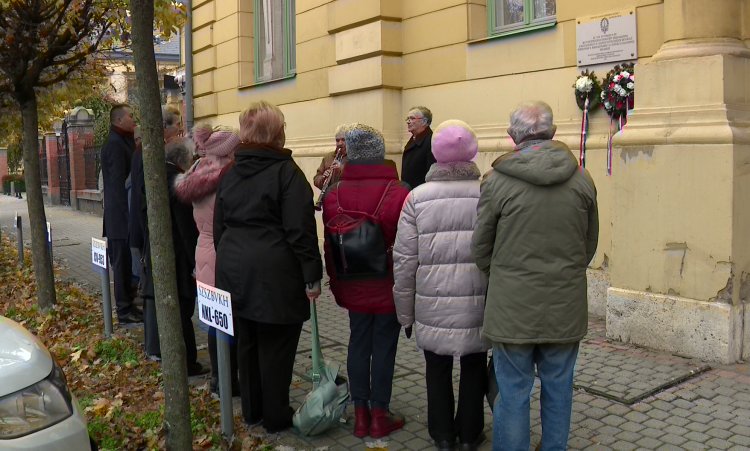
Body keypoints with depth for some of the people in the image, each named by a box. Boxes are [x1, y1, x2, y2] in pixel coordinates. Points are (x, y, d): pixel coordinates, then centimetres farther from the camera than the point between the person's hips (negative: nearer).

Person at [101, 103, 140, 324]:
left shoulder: (123, 142, 16)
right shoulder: (115, 144, -14)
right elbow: (118, 182, -18)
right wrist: (129, 214, -19)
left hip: (123, 214, 9)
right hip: (121, 214, -9)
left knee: (126, 262, 14)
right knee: (123, 262, -3)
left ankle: (127, 304, 22)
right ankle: (124, 310, 5)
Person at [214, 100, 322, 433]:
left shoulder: (231, 173, 9)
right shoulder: (286, 171, -11)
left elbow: (219, 226, 15)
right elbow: (300, 230, -16)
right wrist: (312, 275, -11)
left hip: (235, 271, 7)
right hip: (274, 274, -6)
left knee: (247, 343, 16)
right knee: (275, 348, 4)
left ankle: (252, 410, 29)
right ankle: (275, 416, 15)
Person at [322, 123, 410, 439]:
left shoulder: (334, 194, -4)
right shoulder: (398, 193, -17)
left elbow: (329, 245, 3)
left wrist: (335, 283, 15)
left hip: (353, 287, 4)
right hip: (389, 288, -3)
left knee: (358, 344, 13)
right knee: (384, 347, 7)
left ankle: (361, 414, 22)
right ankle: (379, 416, 17)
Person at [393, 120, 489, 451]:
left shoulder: (417, 197, -6)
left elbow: (404, 261, -5)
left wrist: (405, 312, 6)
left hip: (432, 306, 0)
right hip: (478, 305, 1)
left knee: (438, 369, 17)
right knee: (473, 368, 18)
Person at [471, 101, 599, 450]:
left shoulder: (497, 181, -10)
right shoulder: (581, 180, -1)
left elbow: (480, 248, -1)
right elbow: (590, 244, 9)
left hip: (512, 309, -3)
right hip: (565, 309, 3)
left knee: (513, 394, 8)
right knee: (558, 392, 17)